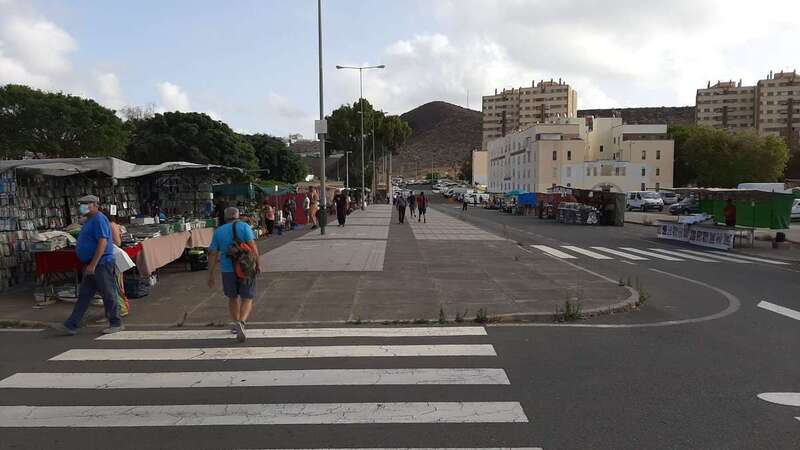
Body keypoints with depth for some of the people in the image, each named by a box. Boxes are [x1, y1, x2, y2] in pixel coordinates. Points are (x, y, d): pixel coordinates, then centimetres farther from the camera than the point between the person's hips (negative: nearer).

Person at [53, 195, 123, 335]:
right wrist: (89, 265, 23)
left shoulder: (99, 220, -14)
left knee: (108, 295, -2)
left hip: (101, 264, -10)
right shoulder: (90, 220, 18)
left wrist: (93, 264, -25)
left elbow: (103, 243, -23)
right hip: (92, 266, 10)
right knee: (83, 295, 9)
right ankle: (71, 326, 10)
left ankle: (116, 324, 7)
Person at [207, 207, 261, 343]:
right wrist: (258, 264, -6)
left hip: (228, 270, 3)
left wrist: (211, 275, 7)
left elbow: (212, 254, 3)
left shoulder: (218, 231, 6)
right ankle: (241, 323, -18)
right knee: (247, 299, 4)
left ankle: (236, 323, 33)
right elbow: (252, 246, -13)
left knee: (233, 297, 22)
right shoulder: (244, 227, -3)